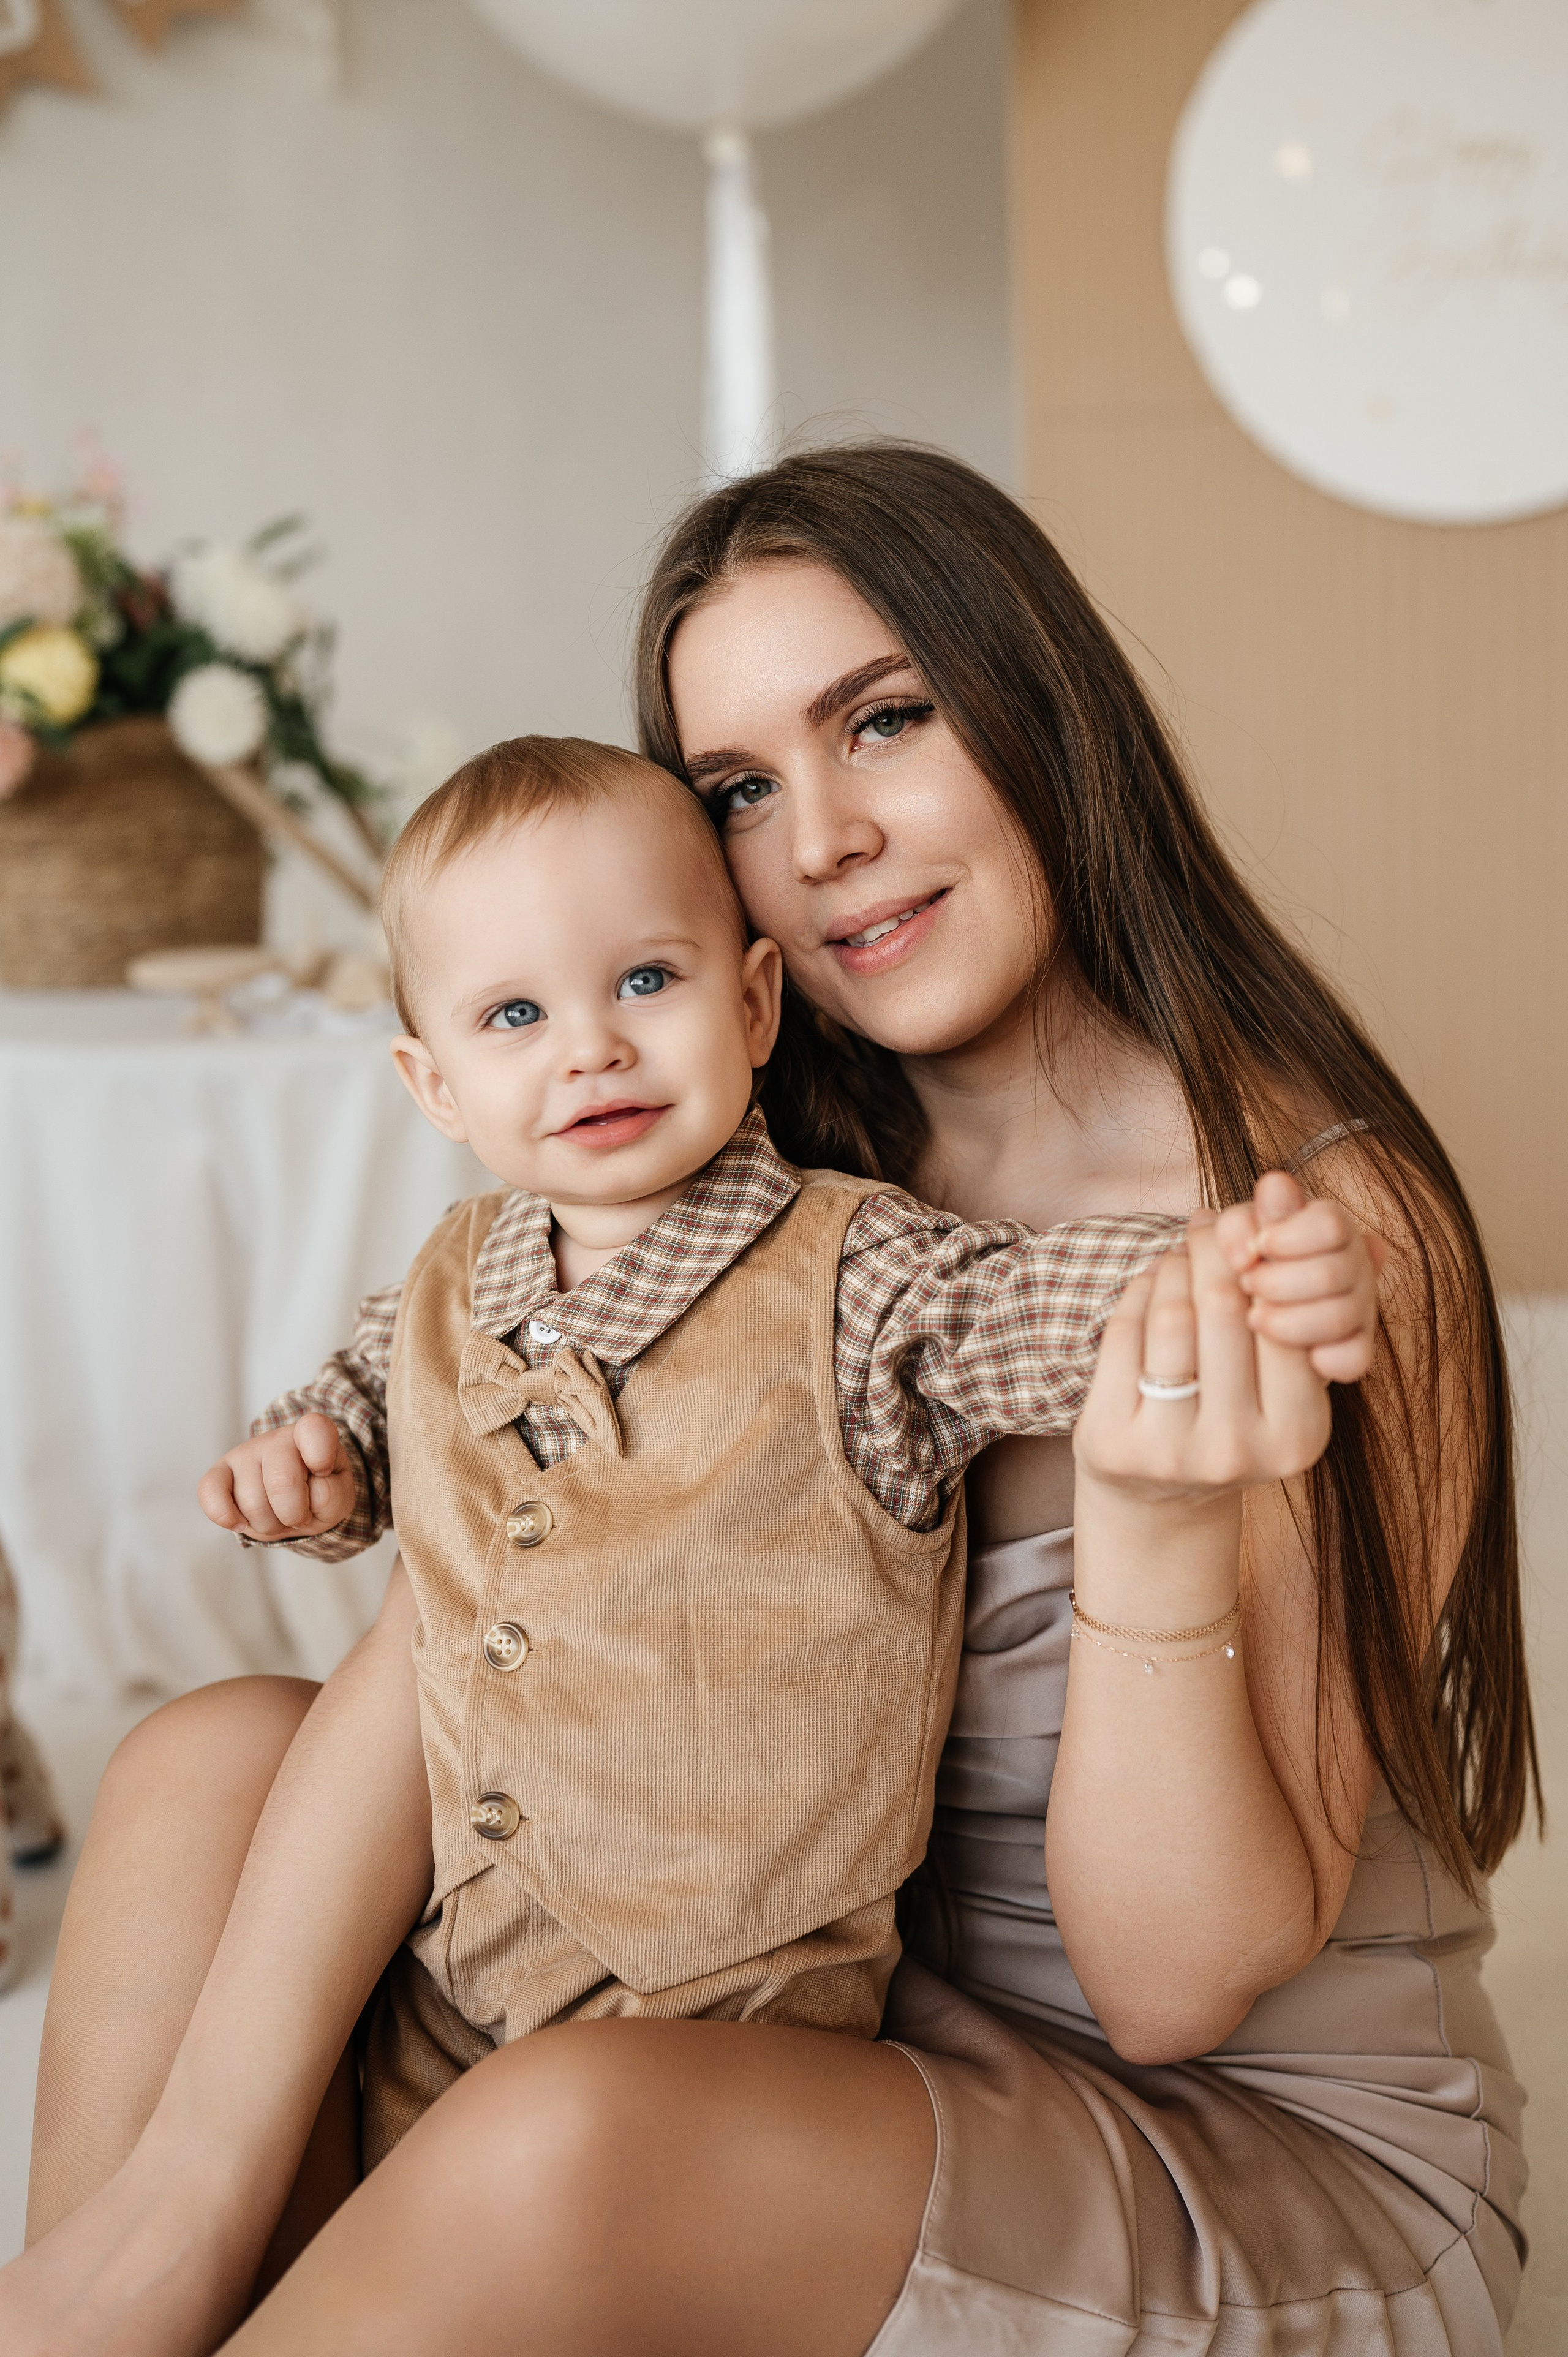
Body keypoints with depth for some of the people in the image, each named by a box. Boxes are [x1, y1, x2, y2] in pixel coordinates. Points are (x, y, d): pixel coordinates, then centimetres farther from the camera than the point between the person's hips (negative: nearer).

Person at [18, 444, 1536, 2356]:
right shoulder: (811, 1200, 2)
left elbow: (1175, 1990, -18)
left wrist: (1157, 1529, -34)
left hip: (1301, 2170, -6)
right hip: (868, 2045, 6)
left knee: (570, 2136, -34)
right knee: (216, 1770, -7)